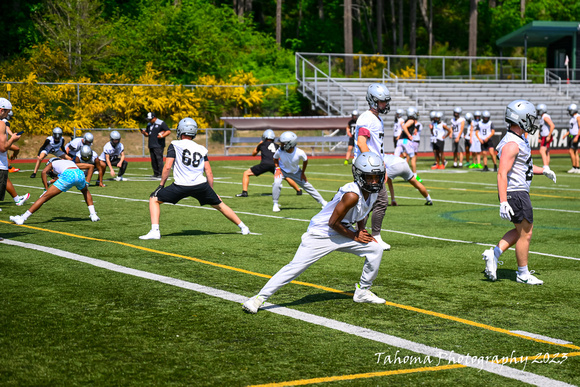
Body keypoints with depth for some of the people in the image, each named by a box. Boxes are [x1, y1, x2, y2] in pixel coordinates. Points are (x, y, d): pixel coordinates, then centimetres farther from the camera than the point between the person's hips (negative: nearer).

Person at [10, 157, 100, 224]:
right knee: (85, 191, 40)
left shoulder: (52, 163, 31)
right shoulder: (70, 161, 43)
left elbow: (44, 172, 11)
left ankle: (23, 218, 0)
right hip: (80, 173, 4)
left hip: (68, 175, -4)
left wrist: (46, 188, 10)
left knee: (45, 197, 2)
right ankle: (93, 214, 32)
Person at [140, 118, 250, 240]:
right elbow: (209, 172, 14)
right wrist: (211, 191, 23)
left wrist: (161, 184, 6)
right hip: (201, 185, 4)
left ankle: (155, 231, -4)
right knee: (219, 205, 23)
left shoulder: (175, 145, 6)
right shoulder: (201, 149, 17)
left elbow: (167, 167, -3)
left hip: (181, 186, -4)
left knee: (154, 199, 11)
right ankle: (243, 227, 29)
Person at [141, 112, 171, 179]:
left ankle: (161, 175, -12)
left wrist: (162, 136, -23)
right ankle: (156, 174, 14)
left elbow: (168, 131, -8)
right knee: (153, 160, 8)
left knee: (159, 159, -12)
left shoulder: (161, 123, -5)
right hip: (151, 145, 8)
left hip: (159, 145, -8)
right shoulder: (149, 125, 18)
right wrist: (144, 132, 2)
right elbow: (147, 134, 24)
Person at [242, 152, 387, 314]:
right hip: (320, 233, -8)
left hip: (341, 233, 8)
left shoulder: (373, 191, -4)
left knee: (375, 249, 1)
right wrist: (354, 237, -11)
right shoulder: (352, 194, -30)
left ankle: (362, 292, 16)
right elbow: (333, 223, -23)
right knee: (295, 267, -12)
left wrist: (361, 231, 1)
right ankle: (260, 297, -4)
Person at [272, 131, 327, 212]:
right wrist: (277, 168, -18)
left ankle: (323, 202, 18)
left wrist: (302, 173, -2)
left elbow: (305, 160, -9)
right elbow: (275, 158, -4)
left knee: (307, 186, 5)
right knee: (277, 183, -27)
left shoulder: (299, 153, -33)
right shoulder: (280, 151, -30)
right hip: (282, 170, 0)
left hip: (295, 172, 0)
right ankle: (275, 204, -8)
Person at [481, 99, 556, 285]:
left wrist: (543, 171, 13)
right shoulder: (512, 144, -20)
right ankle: (523, 273, 13)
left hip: (520, 192, 10)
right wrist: (503, 202, -29)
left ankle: (494, 254, 13)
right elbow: (502, 174, -25)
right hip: (515, 193, -10)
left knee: (521, 231, 18)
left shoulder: (519, 140, 12)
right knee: (525, 233, 2)